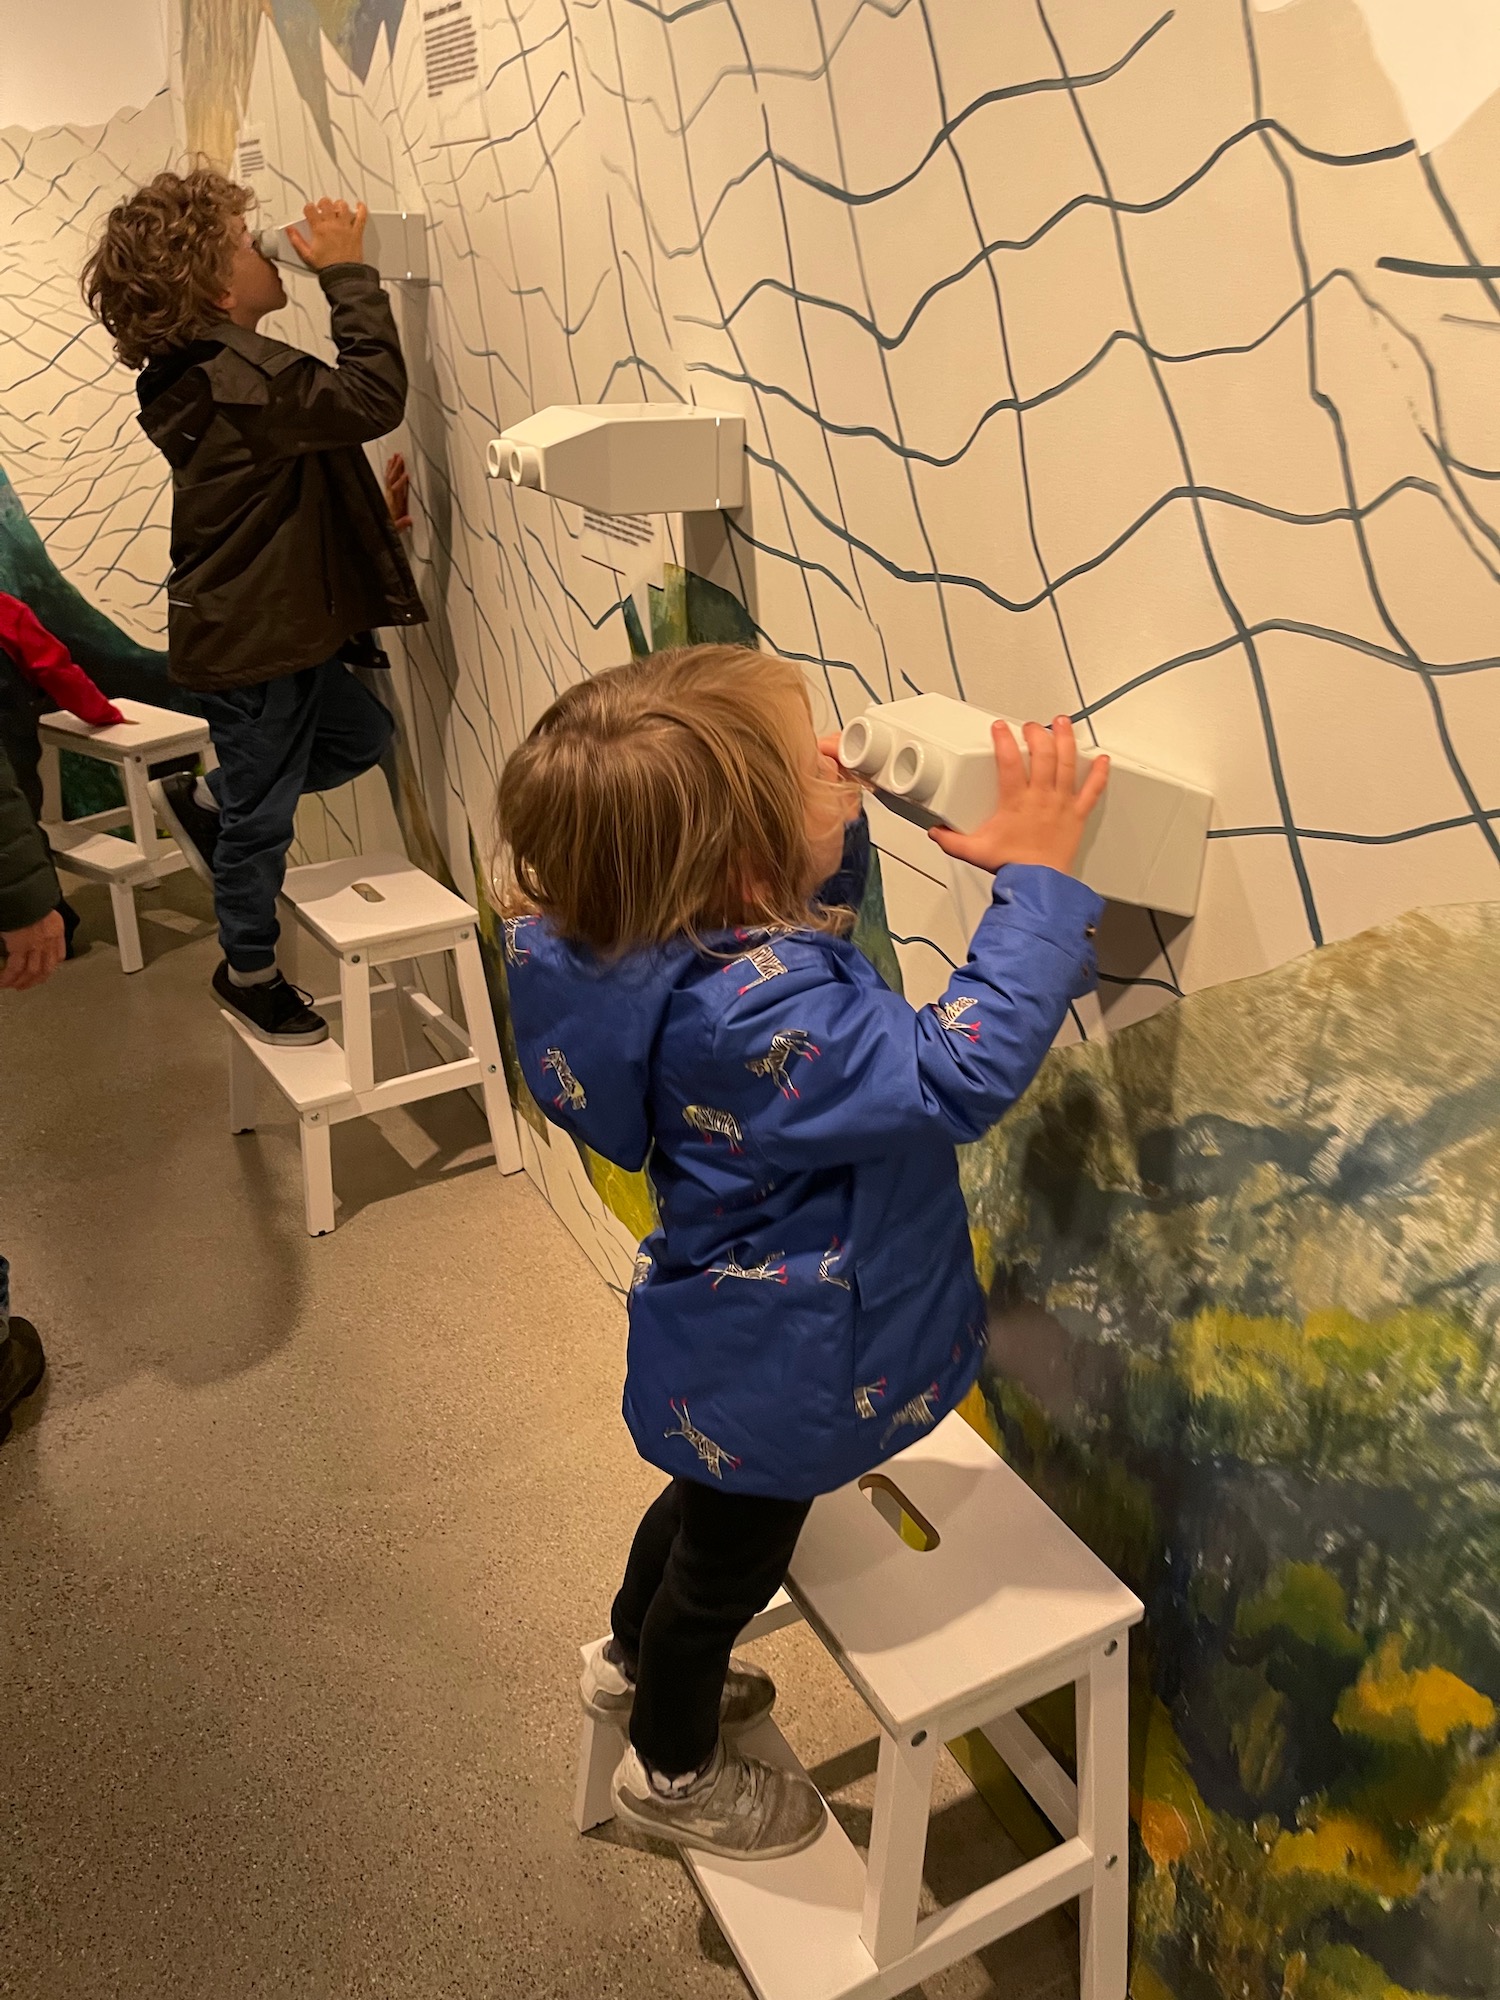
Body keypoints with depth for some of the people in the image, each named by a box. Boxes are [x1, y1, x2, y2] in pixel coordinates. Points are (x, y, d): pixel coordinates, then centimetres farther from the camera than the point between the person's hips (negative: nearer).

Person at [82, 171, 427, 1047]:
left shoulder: (193, 372, 7)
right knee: (262, 814, 6)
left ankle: (204, 801, 32)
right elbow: (374, 397, -30)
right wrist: (348, 273, -22)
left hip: (270, 624, 10)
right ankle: (250, 970, 27)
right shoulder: (242, 378, -25)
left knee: (360, 733, 24)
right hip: (254, 644, -9)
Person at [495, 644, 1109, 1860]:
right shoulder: (758, 1020, -41)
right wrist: (1039, 878, -34)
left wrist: (840, 815, -10)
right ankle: (673, 1770, 52)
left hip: (741, 1336, 8)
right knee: (732, 1560, 21)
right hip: (772, 1372, -8)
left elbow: (808, 920, 7)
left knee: (715, 1499, 35)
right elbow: (963, 1073, -39)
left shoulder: (672, 937, -12)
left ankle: (633, 1661, 64)